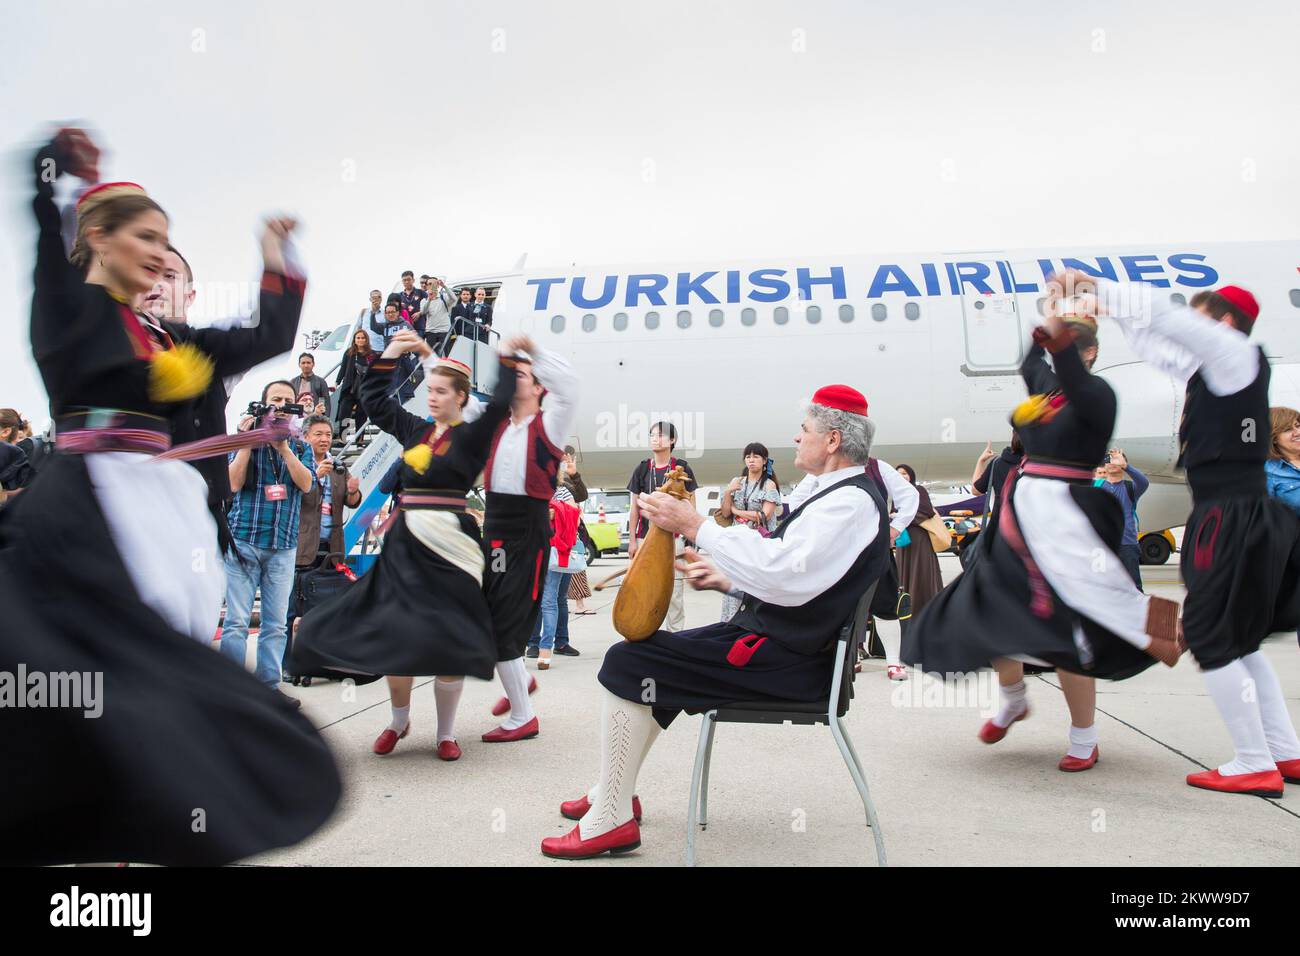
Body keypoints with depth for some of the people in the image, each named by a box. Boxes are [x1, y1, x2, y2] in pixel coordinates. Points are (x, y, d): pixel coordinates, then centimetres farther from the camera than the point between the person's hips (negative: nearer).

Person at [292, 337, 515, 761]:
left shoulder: (470, 436, -2)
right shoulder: (415, 429, 12)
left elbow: (499, 404, -17)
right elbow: (374, 399, 21)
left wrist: (506, 358, -8)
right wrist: (391, 353, 16)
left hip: (449, 545, -5)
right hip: (405, 542, 5)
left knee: (448, 642, 1)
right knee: (394, 635, 5)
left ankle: (446, 732, 15)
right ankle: (399, 720, 26)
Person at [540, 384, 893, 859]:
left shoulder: (851, 500, -17)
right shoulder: (835, 494, 16)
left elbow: (784, 574, -29)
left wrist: (696, 526, -24)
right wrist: (726, 578, 12)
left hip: (785, 660, -11)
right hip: (780, 640, 11)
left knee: (626, 663, -14)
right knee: (653, 652, 19)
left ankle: (609, 821, -6)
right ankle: (615, 792, 24)